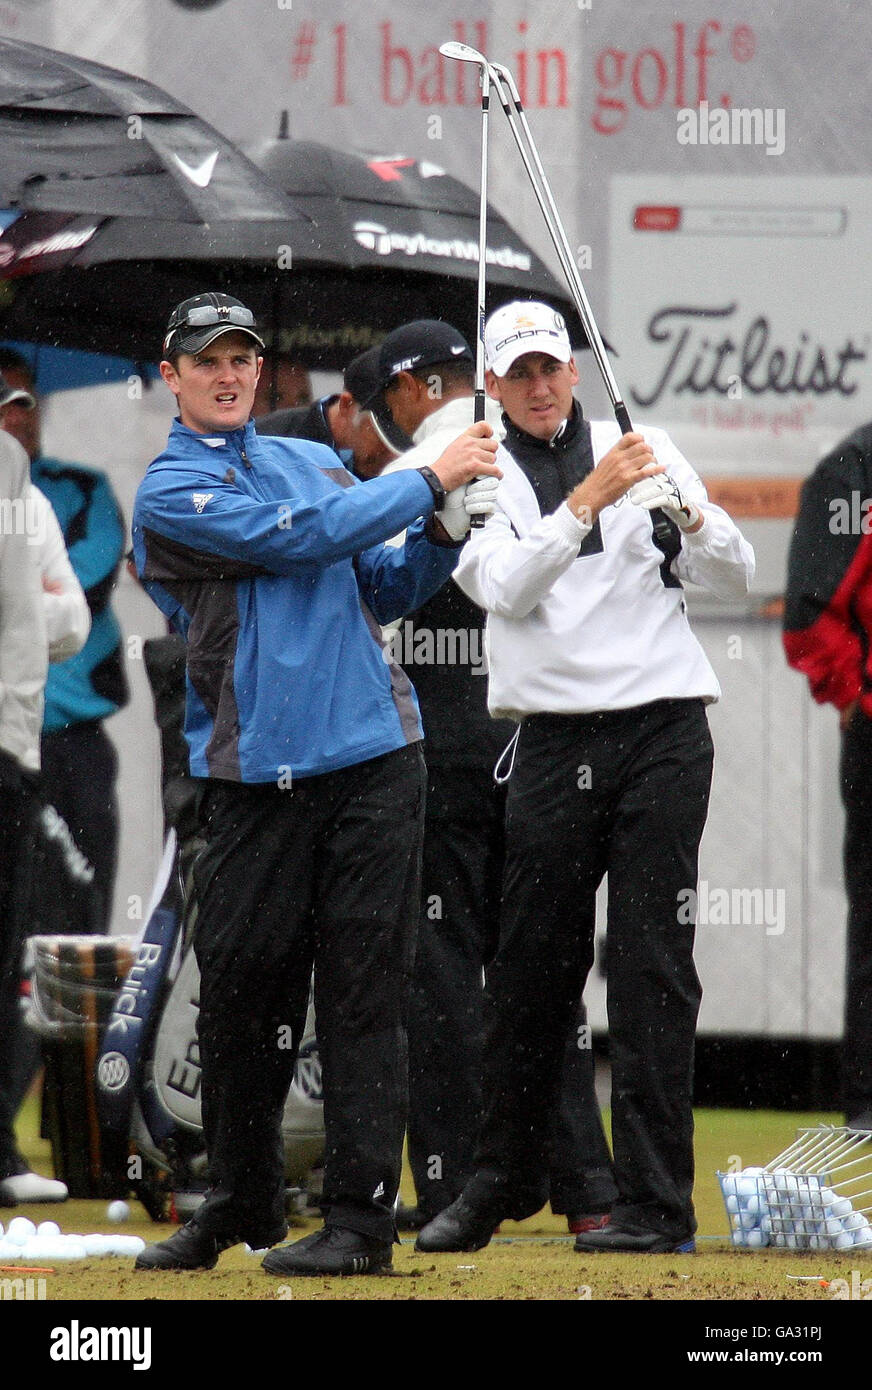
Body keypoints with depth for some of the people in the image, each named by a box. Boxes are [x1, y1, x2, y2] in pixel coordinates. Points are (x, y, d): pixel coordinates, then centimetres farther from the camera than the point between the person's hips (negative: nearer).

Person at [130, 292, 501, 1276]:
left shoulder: (312, 460, 19)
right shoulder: (170, 493, 0)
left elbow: (385, 587, 21)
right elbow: (300, 538, -13)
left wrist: (443, 529, 2)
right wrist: (428, 481, -9)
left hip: (374, 757, 3)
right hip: (256, 776, -3)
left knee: (363, 993, -3)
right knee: (242, 990, 1)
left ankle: (360, 1217, -3)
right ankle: (240, 1206, 17)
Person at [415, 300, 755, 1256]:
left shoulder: (641, 449, 9)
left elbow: (735, 578, 5)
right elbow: (507, 588, -11)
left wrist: (690, 516, -15)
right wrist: (589, 499, -20)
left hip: (663, 730, -1)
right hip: (555, 738, 1)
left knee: (652, 965, -5)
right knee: (531, 967, 4)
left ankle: (657, 1203, -6)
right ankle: (500, 1183, 18)